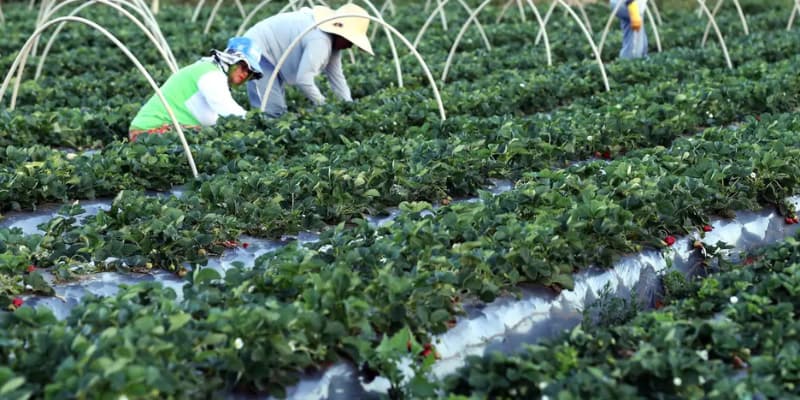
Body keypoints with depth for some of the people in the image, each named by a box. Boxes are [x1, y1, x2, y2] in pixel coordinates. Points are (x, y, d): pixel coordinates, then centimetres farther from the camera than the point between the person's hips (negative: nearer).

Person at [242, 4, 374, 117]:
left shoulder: (333, 40, 1)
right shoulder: (320, 41, -31)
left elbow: (336, 76, 8)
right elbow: (303, 80, -34)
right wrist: (323, 105, -20)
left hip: (271, 54, 11)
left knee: (279, 110, 7)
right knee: (272, 111, -21)